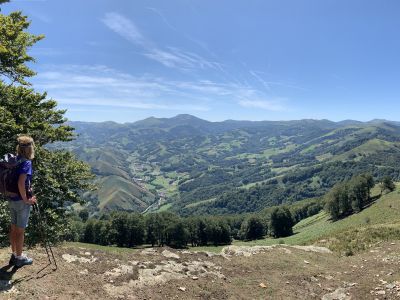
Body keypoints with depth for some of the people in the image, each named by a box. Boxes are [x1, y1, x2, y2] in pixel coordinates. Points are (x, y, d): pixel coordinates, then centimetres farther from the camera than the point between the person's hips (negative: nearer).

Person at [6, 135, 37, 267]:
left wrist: (10, 193, 18)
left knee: (13, 228, 18)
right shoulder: (26, 162, -20)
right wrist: (26, 199, -19)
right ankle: (19, 258, 19)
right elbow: (21, 183, -29)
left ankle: (14, 255, 32)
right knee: (20, 230, 5)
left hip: (11, 199, 8)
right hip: (21, 201, -7)